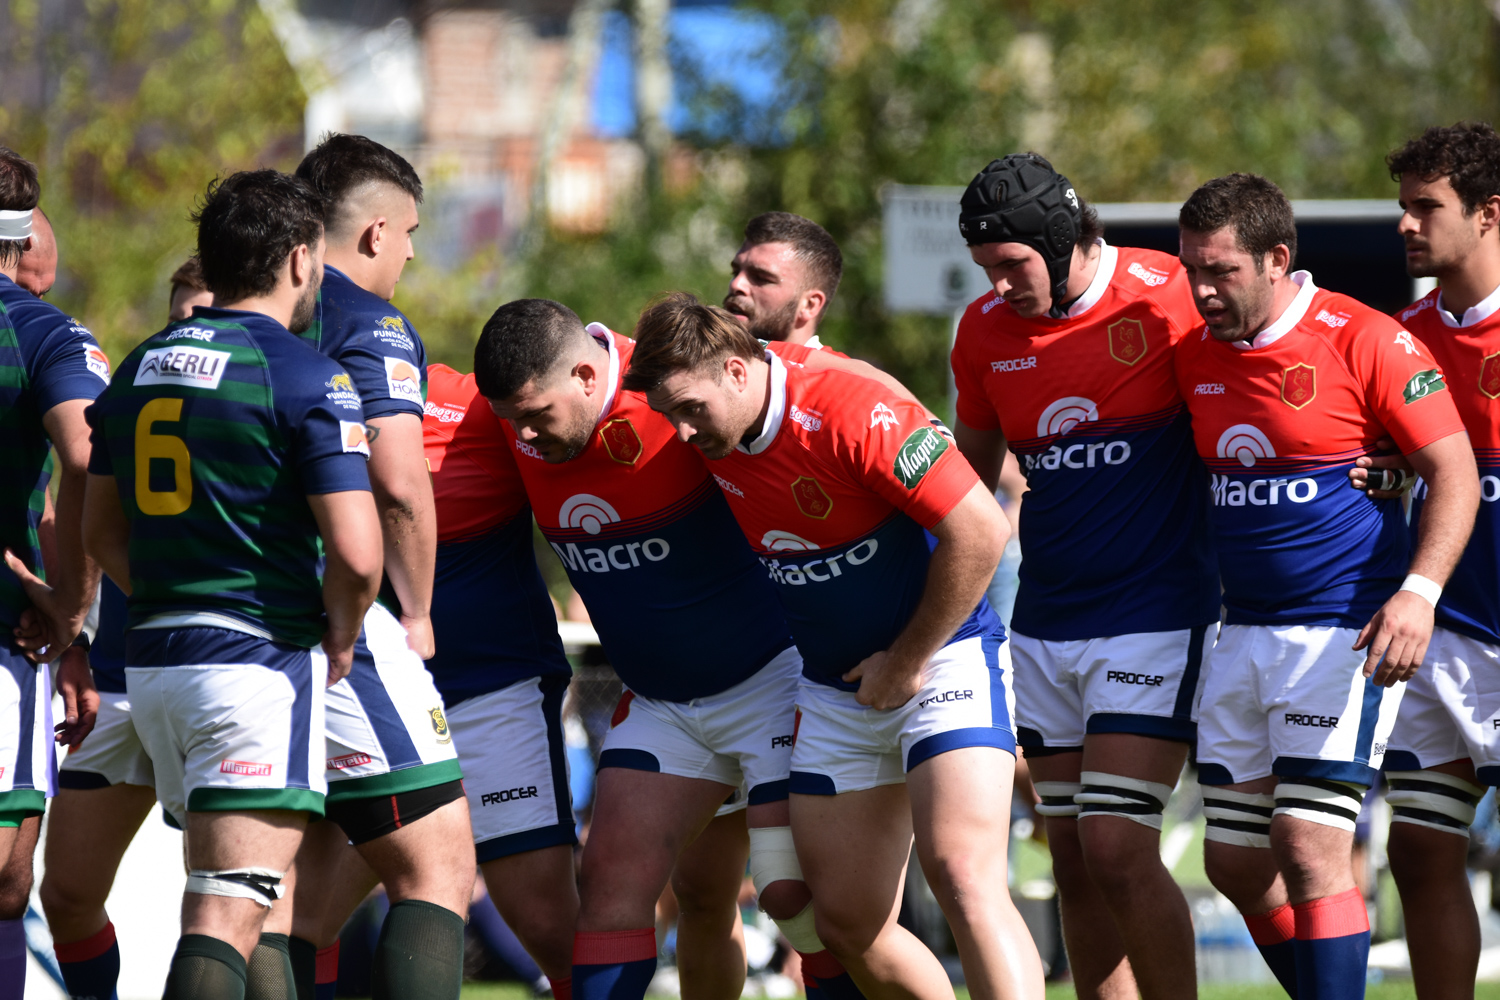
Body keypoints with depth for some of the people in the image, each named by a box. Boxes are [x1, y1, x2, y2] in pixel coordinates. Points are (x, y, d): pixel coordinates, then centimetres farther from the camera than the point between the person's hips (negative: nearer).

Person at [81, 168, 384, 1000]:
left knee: (254, 894, 19)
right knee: (229, 915, -13)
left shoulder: (141, 367, 12)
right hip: (260, 659, -8)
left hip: (152, 657, 8)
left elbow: (102, 534, 18)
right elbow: (355, 551, -17)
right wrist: (340, 636, 0)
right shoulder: (303, 377, -11)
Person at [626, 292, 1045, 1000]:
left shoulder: (854, 411, -23)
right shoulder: (716, 439, -3)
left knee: (964, 880, -24)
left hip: (941, 658, -7)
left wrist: (906, 662, -14)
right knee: (847, 923, 2)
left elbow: (979, 529, -22)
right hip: (833, 694, 7)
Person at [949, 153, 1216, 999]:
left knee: (1118, 848, -15)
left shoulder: (1165, 301, -13)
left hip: (1157, 614, -6)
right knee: (1074, 857, 6)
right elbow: (969, 475, 19)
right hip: (1046, 628, 6)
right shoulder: (985, 332, 5)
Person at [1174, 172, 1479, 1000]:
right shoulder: (1196, 355, 6)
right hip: (1245, 634, 7)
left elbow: (1454, 471, -10)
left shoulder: (1364, 341, -12)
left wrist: (1418, 591, -22)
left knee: (1310, 846, -15)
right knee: (1234, 862, 7)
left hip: (1346, 631, -7)